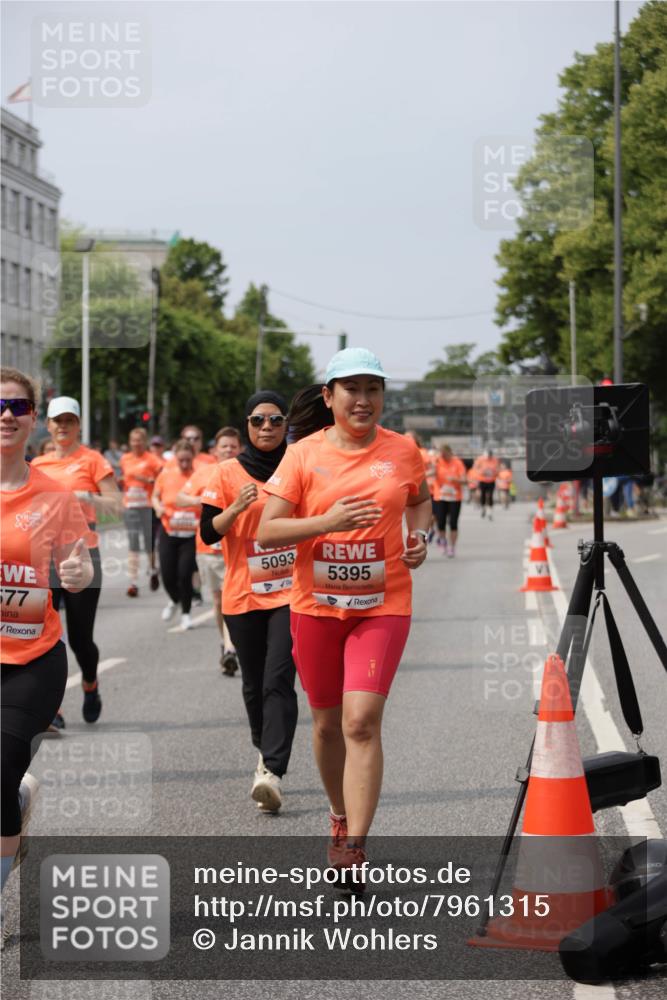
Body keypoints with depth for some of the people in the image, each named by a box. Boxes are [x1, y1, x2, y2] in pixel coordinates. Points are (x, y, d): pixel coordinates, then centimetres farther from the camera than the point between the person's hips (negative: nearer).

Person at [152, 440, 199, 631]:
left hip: (191, 534, -3)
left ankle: (185, 613, 14)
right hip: (169, 531, 3)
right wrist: (158, 507, -7)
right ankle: (174, 600, 37)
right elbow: (155, 496, 14)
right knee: (167, 574, 4)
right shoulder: (166, 473, 1)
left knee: (185, 574, -7)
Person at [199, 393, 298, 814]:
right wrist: (236, 508, -17)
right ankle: (265, 753, 35)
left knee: (278, 680, -16)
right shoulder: (228, 473, 3)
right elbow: (208, 533, -2)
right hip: (243, 595, 2)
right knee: (254, 684, 12)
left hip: (290, 592, -2)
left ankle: (272, 772, -24)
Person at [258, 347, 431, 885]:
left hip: (383, 606, -1)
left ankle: (354, 848, -15)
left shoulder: (403, 451, 1)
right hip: (316, 606, 1)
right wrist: (327, 522, -20)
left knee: (361, 721, -15)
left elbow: (421, 499, 22)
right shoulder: (304, 454, -3)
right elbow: (266, 531, -6)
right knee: (327, 723, 13)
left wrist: (419, 534, 1)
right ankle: (341, 817, 38)